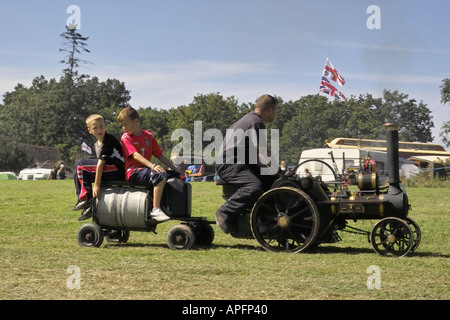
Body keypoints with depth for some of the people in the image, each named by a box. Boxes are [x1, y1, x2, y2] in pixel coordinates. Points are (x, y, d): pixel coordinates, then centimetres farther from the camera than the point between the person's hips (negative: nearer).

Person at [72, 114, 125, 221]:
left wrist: (97, 185, -24)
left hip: (116, 171, -10)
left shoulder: (109, 141, -17)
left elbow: (100, 164, -21)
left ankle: (86, 199, -11)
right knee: (77, 174, 8)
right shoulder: (96, 144, 13)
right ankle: (88, 207, 4)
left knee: (80, 164, -13)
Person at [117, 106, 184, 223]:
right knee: (160, 176, -31)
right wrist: (152, 166, -31)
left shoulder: (149, 136, 14)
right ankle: (155, 210, -34)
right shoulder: (126, 137, -1)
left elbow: (160, 156, 17)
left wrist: (175, 169, 10)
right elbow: (135, 155, -16)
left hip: (146, 169, 7)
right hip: (133, 172, -7)